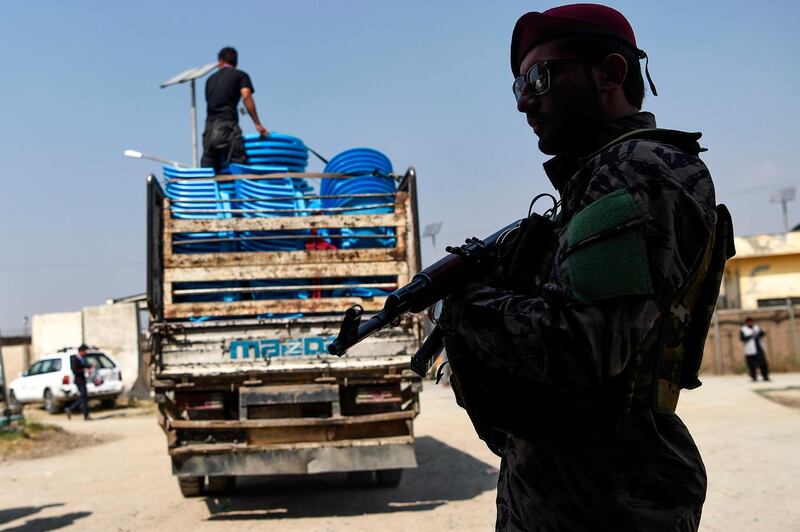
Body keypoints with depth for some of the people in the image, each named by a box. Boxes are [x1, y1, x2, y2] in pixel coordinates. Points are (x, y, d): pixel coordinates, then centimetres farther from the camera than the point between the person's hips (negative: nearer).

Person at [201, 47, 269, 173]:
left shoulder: (211, 79, 24)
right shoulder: (240, 75, 9)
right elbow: (246, 96, -7)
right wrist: (257, 124, -7)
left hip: (209, 127, 5)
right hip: (227, 127, -5)